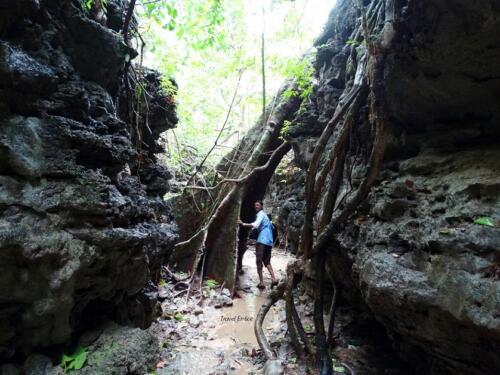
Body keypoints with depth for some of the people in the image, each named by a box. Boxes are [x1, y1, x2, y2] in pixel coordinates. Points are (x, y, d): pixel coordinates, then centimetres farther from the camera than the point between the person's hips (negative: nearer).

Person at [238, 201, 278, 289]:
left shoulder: (261, 214, -5)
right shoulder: (265, 215, 24)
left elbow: (256, 225, -23)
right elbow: (271, 227, 30)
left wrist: (243, 224, -29)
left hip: (262, 241, -9)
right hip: (269, 242, 9)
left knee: (259, 262, -2)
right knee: (267, 262, 17)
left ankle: (261, 283, -1)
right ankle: (274, 279, 6)